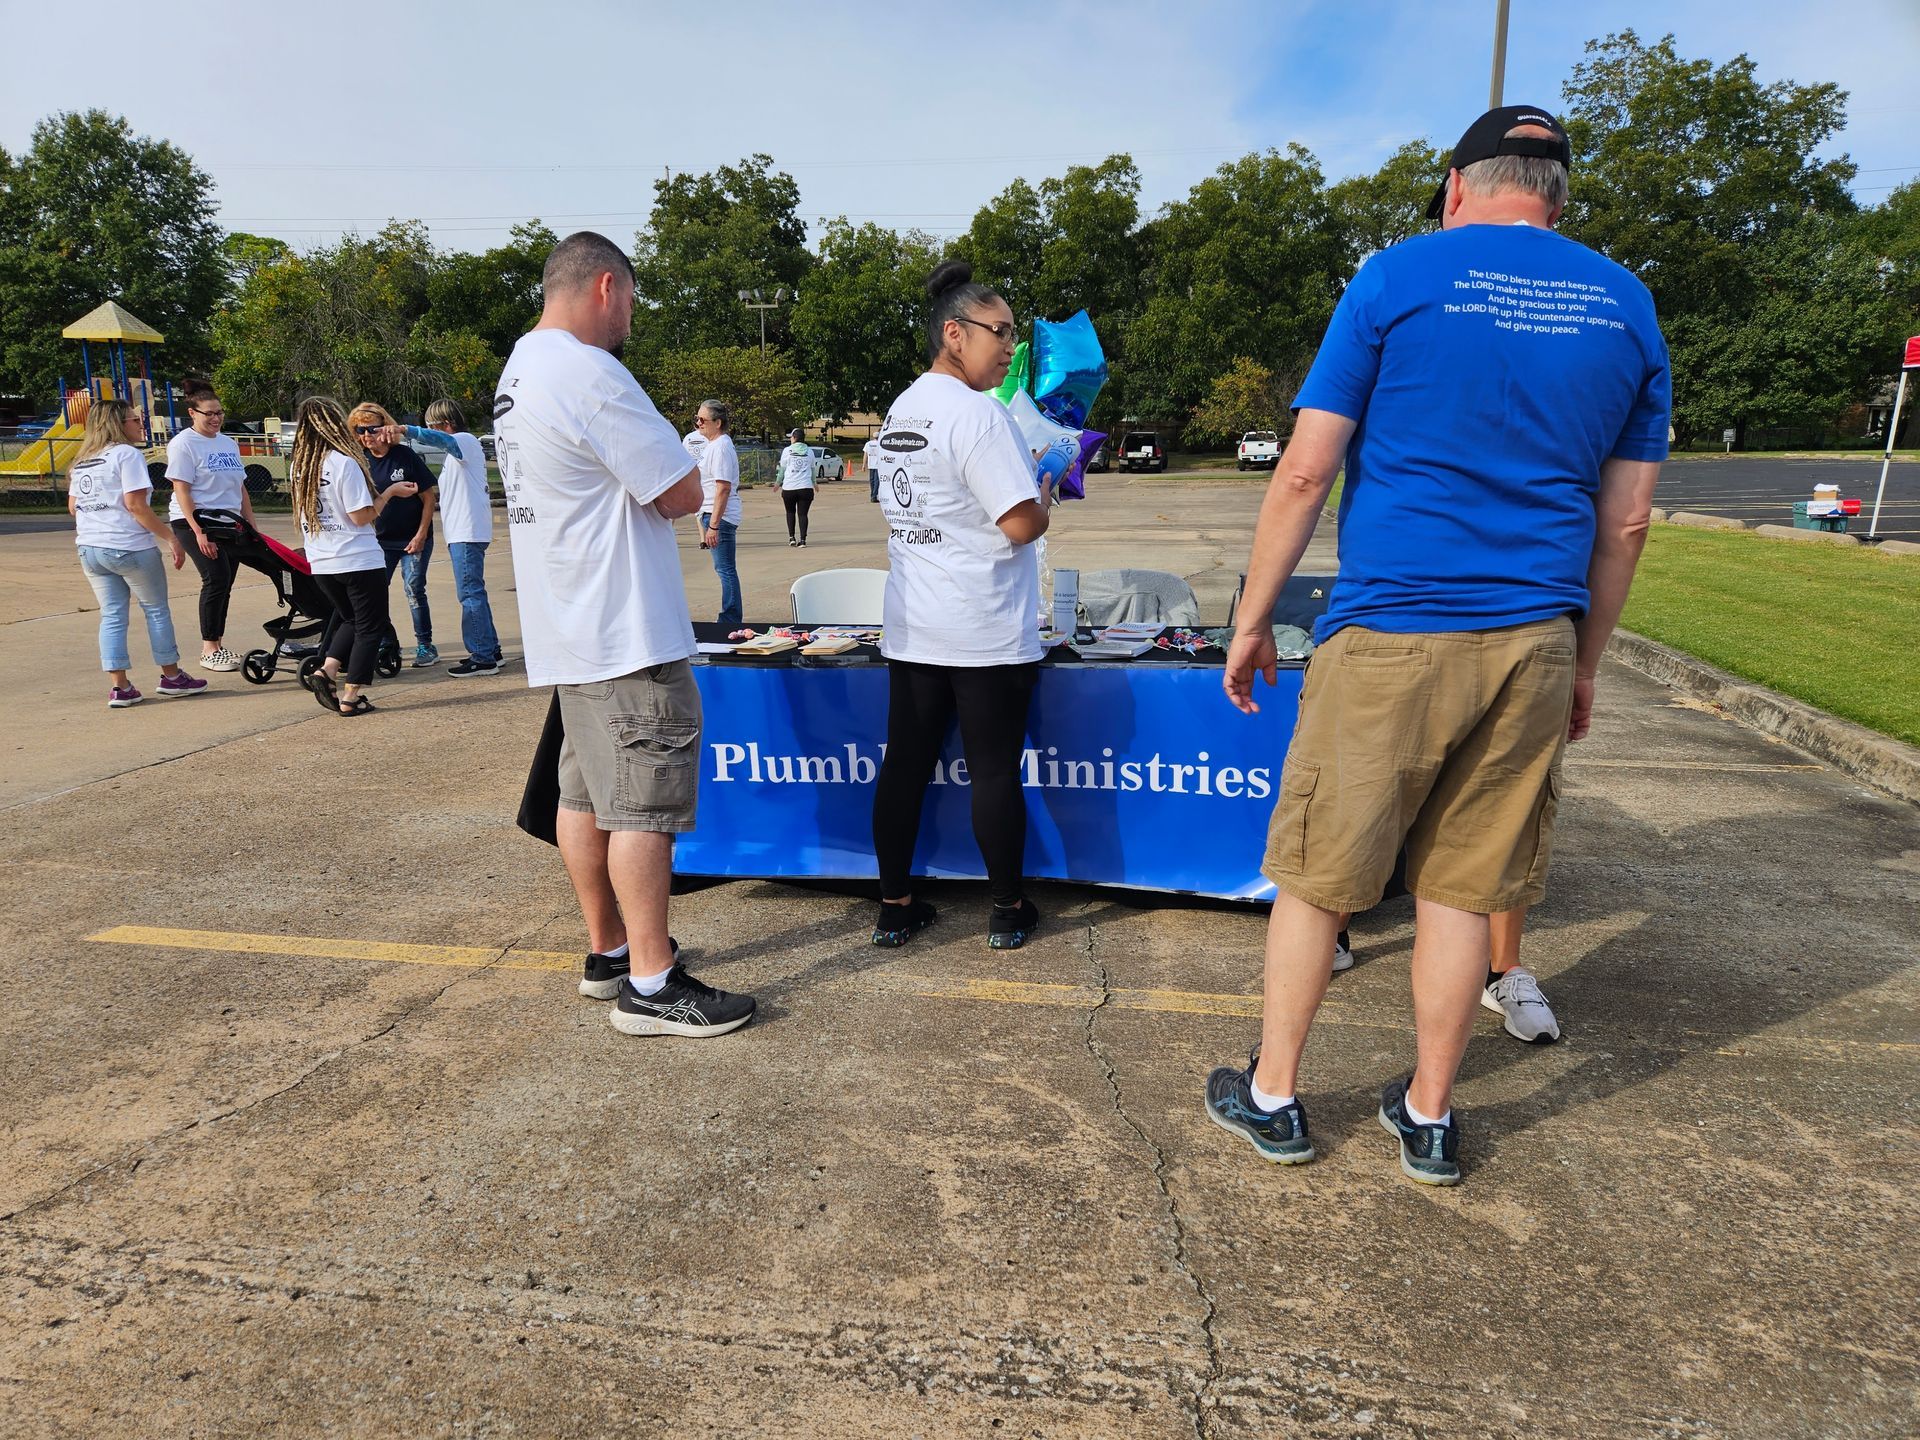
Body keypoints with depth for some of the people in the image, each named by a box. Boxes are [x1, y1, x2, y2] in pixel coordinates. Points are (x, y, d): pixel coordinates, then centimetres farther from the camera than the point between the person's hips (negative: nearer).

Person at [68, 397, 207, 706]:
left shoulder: (81, 460, 15)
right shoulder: (127, 453, -10)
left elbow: (73, 506, 16)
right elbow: (135, 505, -17)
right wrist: (171, 538, -15)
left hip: (89, 549, 7)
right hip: (130, 548, -7)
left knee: (111, 616, 9)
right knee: (157, 610, 8)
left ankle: (119, 687, 6)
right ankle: (171, 677, 15)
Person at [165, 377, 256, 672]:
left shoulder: (228, 443, 14)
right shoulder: (183, 443, -6)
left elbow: (240, 487, 18)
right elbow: (181, 490, -13)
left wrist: (251, 525, 12)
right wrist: (199, 531, -21)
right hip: (195, 521, -7)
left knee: (224, 584, 6)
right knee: (216, 578, -15)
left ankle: (217, 644, 14)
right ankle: (209, 651, -9)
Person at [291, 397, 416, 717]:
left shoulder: (297, 466, 5)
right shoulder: (345, 463, -16)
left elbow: (303, 510, 15)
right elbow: (362, 516, -17)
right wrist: (390, 492, -6)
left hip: (321, 563, 7)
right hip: (359, 560, -7)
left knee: (350, 619, 25)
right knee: (370, 628, 6)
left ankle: (326, 671, 6)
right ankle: (350, 698, 4)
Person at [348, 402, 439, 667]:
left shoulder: (405, 455, -10)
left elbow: (430, 497, -7)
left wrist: (421, 535, -12)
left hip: (413, 538, -4)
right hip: (380, 540, 4)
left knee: (413, 588, -7)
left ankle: (425, 646, 3)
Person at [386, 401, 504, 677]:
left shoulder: (465, 441, -9)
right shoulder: (461, 446, 22)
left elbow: (439, 439, -30)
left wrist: (405, 430, -43)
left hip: (467, 533, -11)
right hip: (465, 531, 11)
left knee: (470, 594, -10)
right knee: (474, 592, 14)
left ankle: (482, 657, -8)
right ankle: (489, 649, 19)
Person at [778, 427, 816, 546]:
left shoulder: (787, 451, 2)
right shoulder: (809, 452, 7)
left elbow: (782, 469, 6)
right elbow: (812, 469, 15)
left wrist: (779, 483, 19)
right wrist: (814, 483, 31)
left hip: (789, 487, -1)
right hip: (806, 487, 1)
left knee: (790, 512, 17)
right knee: (803, 514, 3)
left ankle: (791, 537, 12)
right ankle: (802, 540, -4)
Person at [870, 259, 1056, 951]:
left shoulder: (900, 410, 13)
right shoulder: (977, 413, -14)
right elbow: (1023, 523, -19)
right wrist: (1044, 498, 3)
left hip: (909, 631, 8)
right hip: (986, 633, -7)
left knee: (905, 763, 9)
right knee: (995, 771, 4)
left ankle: (895, 906, 18)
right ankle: (1009, 911, 18)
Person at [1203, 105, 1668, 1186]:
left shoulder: (1399, 277, -1)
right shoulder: (1628, 308, 11)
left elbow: (1303, 475, -5)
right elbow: (1627, 521, 11)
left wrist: (1253, 621, 3)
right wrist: (1585, 668, 19)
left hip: (1390, 637, -4)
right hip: (1534, 645, 4)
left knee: (1316, 878, 9)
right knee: (1463, 889, 13)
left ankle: (1274, 1098, 23)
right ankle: (1429, 1117, 26)